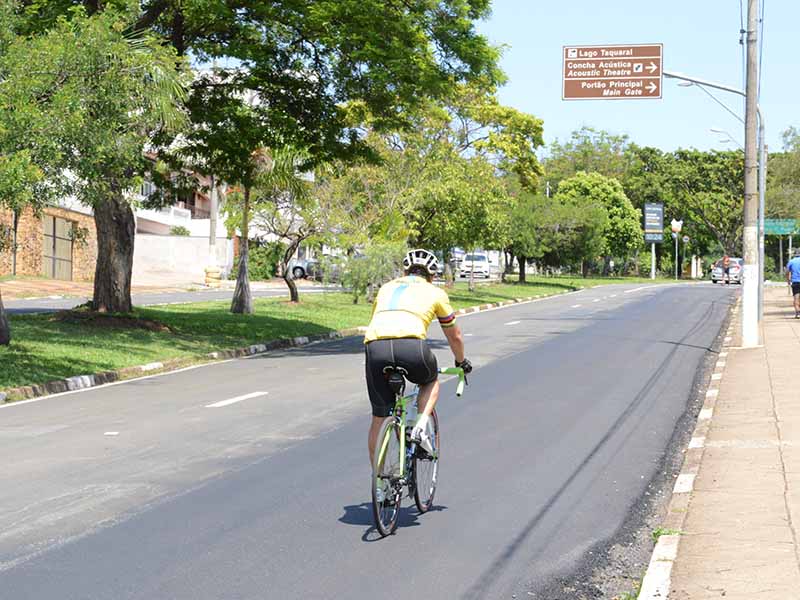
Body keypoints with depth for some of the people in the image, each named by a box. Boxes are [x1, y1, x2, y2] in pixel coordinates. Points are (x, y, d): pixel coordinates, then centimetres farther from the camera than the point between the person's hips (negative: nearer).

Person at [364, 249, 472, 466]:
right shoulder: (435, 292, 26)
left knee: (379, 419, 15)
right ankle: (421, 426, 8)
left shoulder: (386, 288, 33)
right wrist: (462, 362, 55)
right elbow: (455, 336, 37)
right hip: (411, 345, -2)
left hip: (374, 346, 2)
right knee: (431, 381, 31)